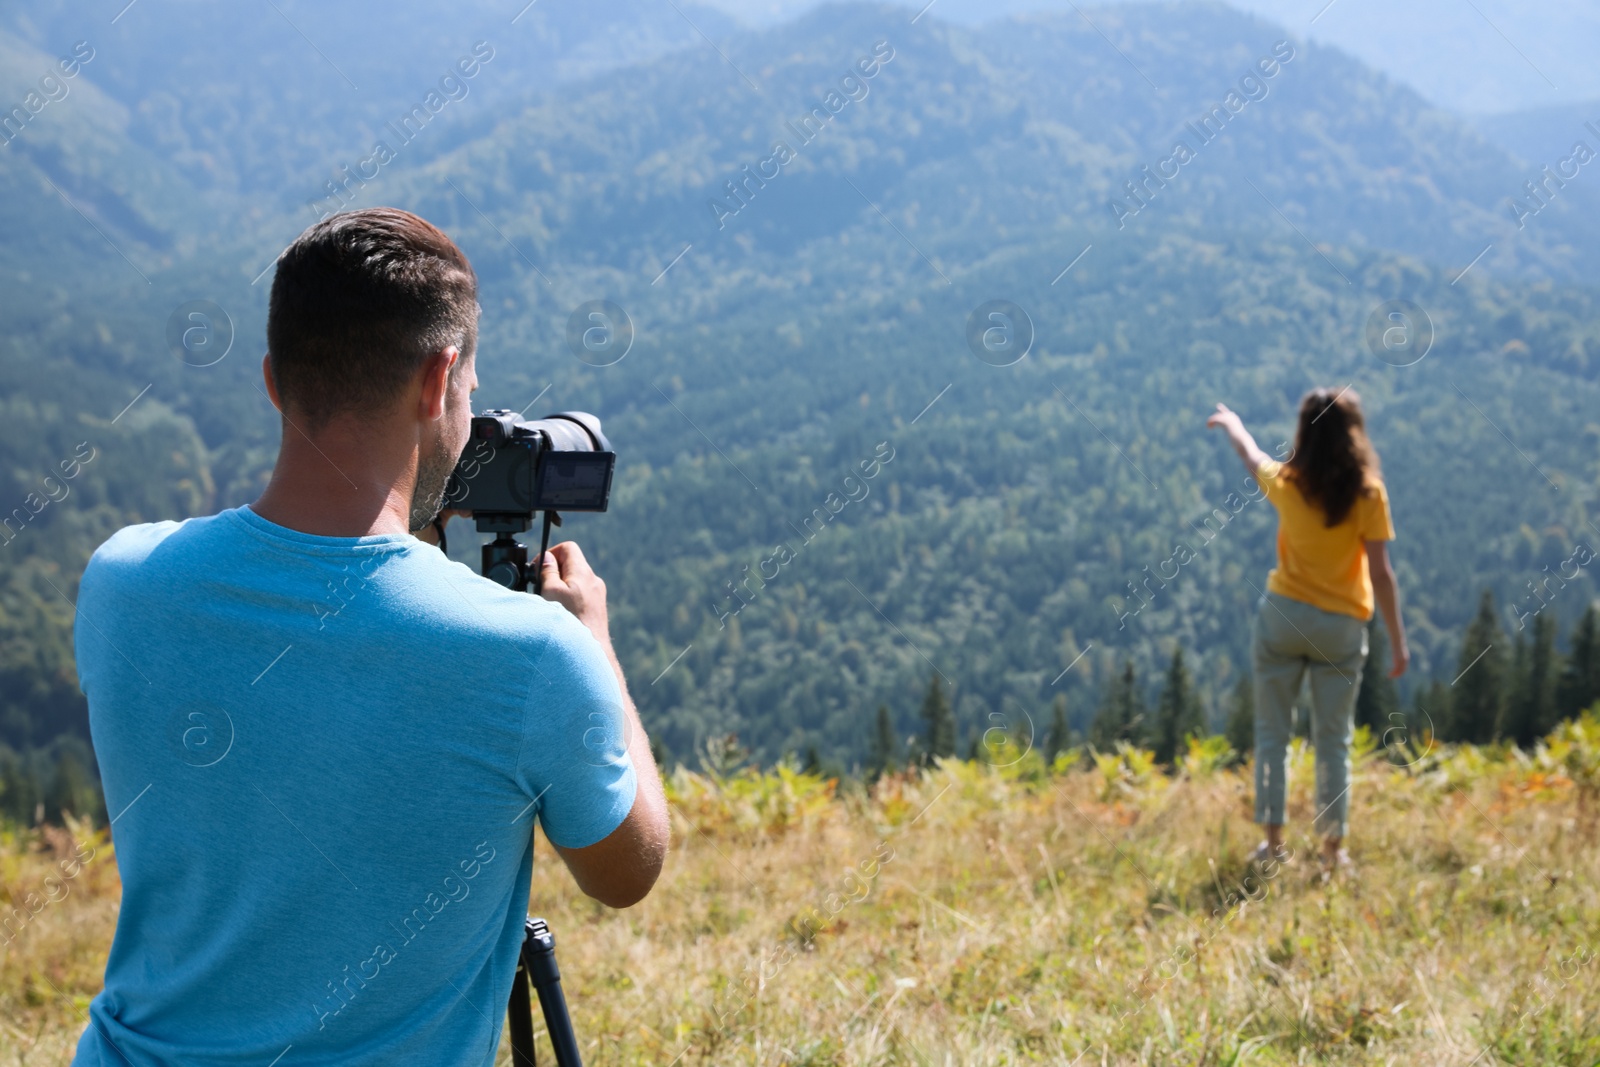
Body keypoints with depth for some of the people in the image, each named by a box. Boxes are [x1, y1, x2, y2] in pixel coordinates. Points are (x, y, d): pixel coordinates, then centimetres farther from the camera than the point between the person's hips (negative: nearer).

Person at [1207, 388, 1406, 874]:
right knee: (1333, 742, 8)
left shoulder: (1288, 483, -5)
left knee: (1271, 734, 9)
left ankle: (1273, 841, 9)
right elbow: (1381, 573, -10)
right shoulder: (1368, 492, -10)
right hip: (1342, 627, 0)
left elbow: (1251, 455, 19)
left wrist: (1230, 422, 40)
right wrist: (1397, 641, -4)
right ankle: (1333, 848, 10)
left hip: (1283, 616, 1)